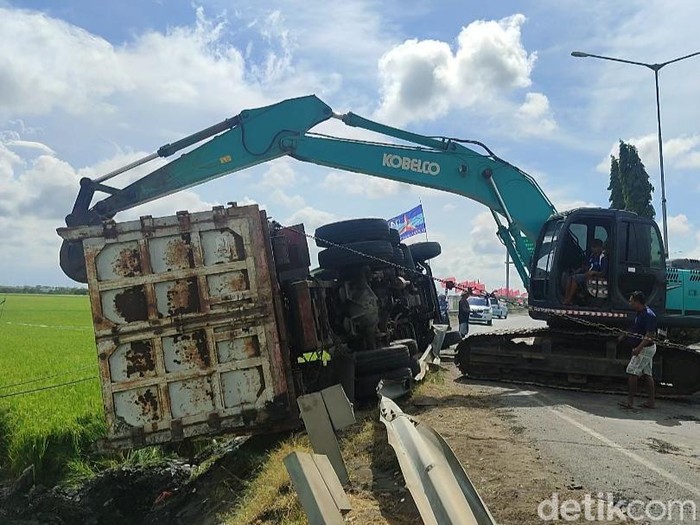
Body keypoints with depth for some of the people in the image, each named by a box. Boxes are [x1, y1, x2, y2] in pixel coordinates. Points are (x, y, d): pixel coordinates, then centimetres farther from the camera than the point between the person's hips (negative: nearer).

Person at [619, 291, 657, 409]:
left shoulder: (648, 315, -19)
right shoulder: (640, 313, 11)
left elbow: (649, 335, -24)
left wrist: (638, 348, -30)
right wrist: (625, 336, 15)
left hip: (645, 348, -10)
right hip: (645, 349, 10)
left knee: (632, 372, -10)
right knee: (647, 374, 12)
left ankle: (630, 401, -6)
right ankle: (651, 401, 17)